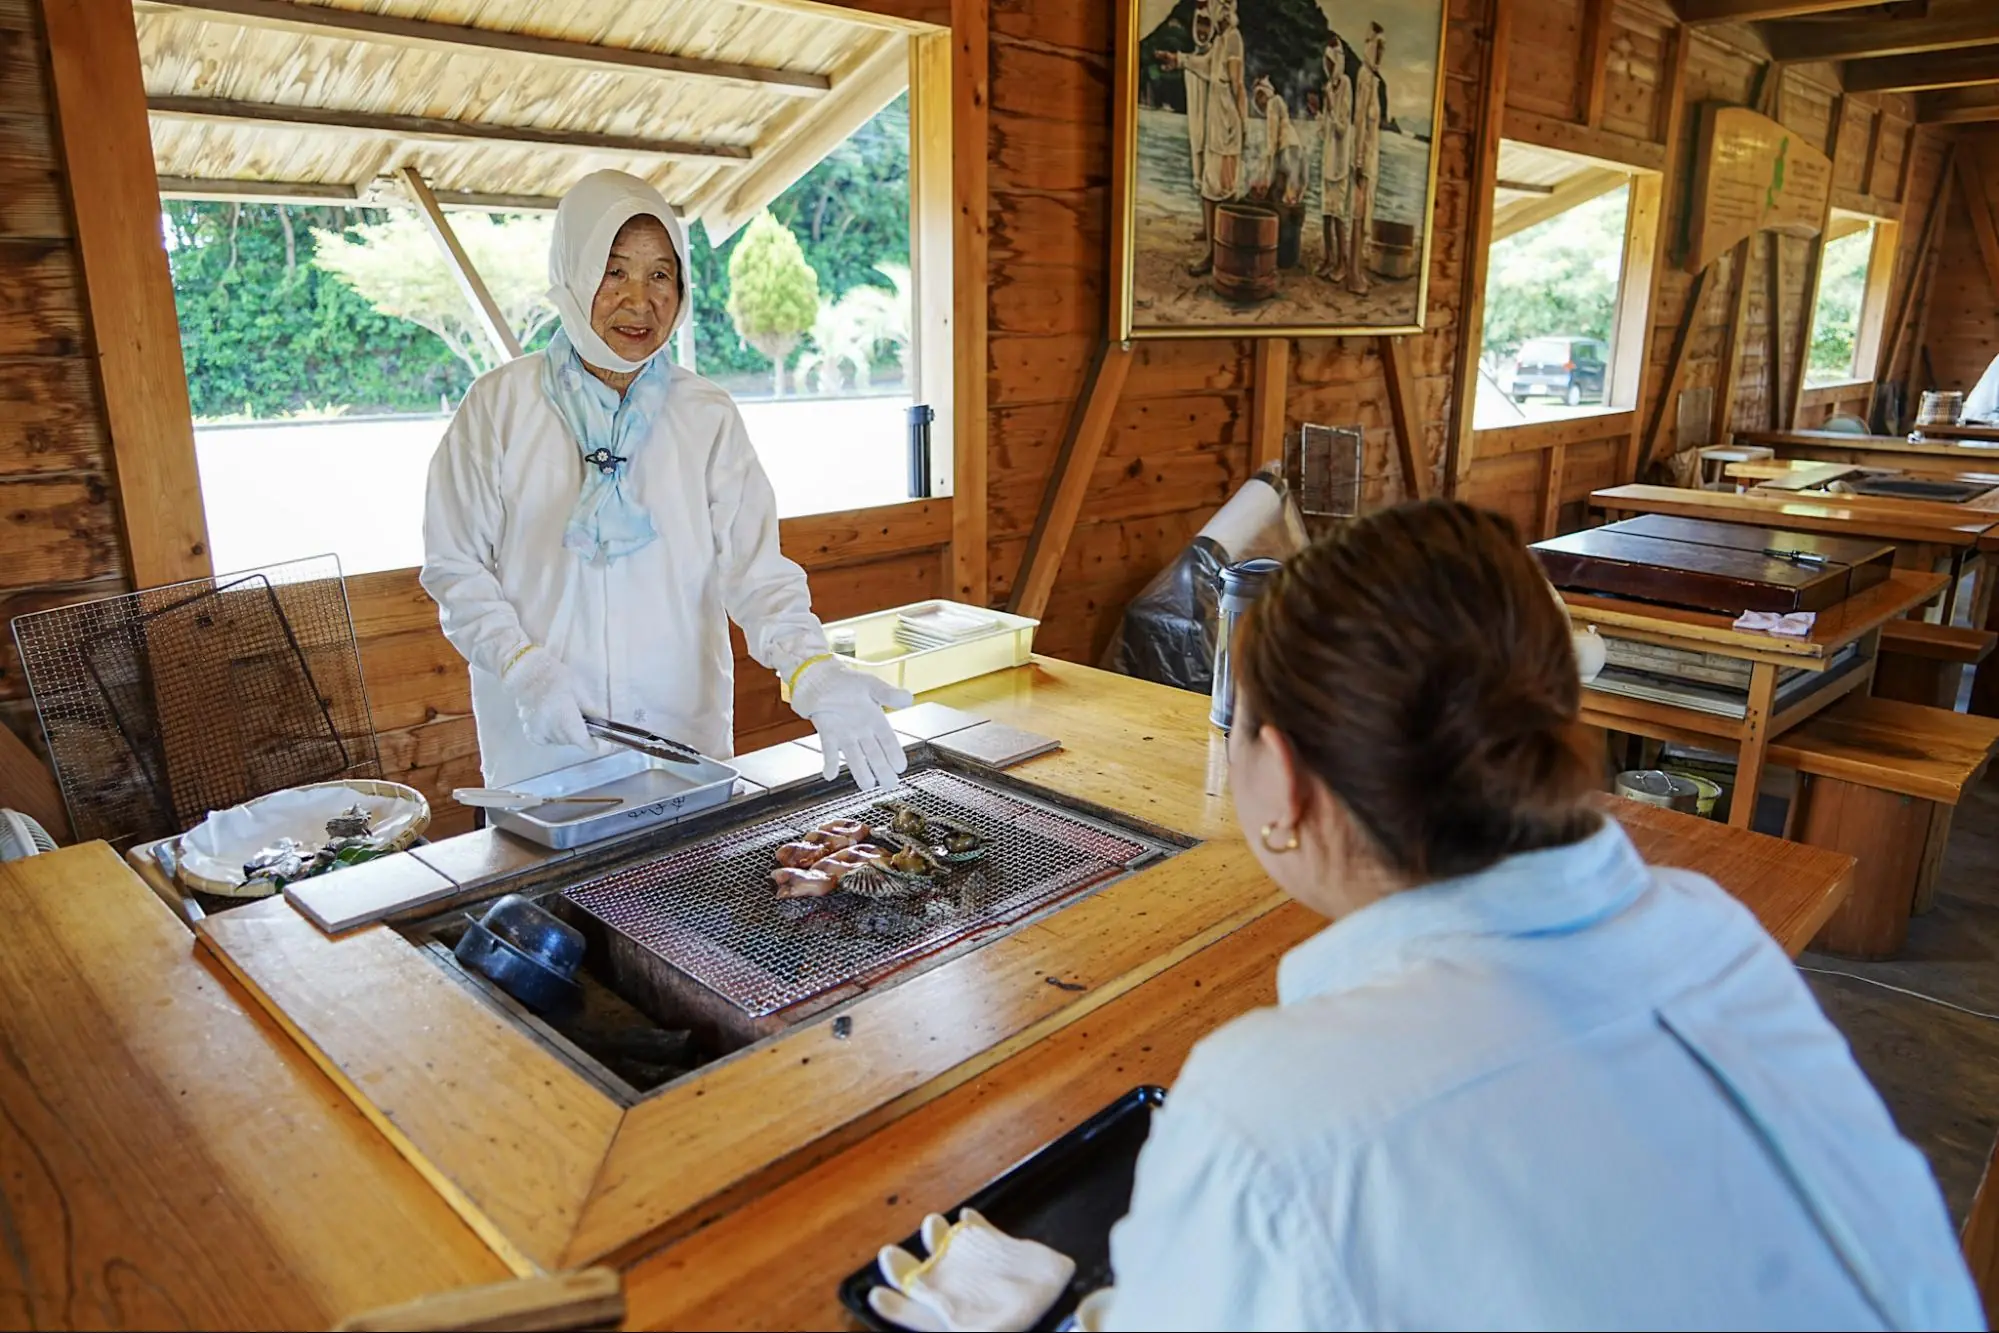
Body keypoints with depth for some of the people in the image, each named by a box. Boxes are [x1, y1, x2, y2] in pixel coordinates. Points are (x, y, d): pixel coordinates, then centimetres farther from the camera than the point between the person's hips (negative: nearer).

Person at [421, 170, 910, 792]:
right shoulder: (499, 406, -3)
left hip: (686, 729, 1)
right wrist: (524, 667, -16)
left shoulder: (708, 416, 0)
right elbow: (455, 566, 0)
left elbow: (755, 567, -8)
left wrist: (814, 670, -25)